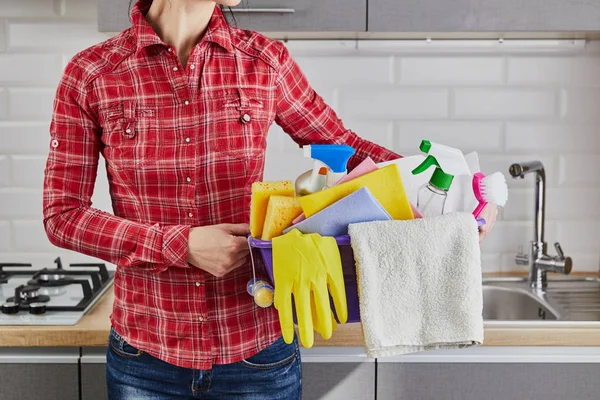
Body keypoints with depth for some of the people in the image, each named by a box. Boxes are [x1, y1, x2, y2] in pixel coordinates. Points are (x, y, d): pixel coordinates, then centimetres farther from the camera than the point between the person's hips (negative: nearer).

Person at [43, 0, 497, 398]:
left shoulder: (264, 60, -3)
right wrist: (183, 245, -17)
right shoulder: (90, 74, -6)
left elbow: (342, 145, 8)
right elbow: (62, 216, -5)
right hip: (144, 355, 0)